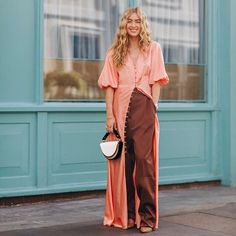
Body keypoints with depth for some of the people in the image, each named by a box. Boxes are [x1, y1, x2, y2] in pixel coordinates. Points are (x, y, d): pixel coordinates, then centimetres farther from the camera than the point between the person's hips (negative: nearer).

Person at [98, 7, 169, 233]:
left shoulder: (153, 48, 9)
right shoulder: (114, 52, 11)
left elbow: (156, 82, 5)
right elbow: (110, 85, 5)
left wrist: (153, 109, -5)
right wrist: (109, 115, -3)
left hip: (144, 107, -2)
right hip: (121, 108, 2)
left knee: (144, 158, -9)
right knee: (123, 161, 3)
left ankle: (147, 217, -5)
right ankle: (126, 214, 13)